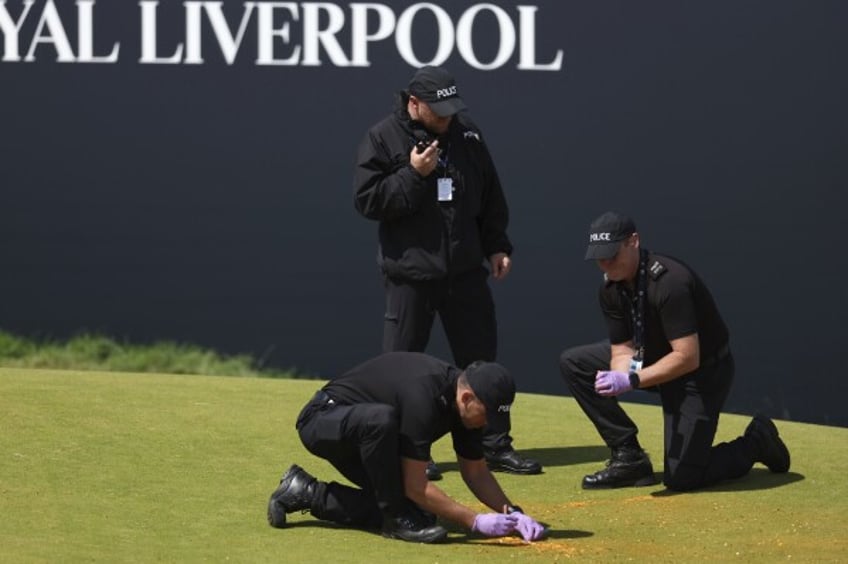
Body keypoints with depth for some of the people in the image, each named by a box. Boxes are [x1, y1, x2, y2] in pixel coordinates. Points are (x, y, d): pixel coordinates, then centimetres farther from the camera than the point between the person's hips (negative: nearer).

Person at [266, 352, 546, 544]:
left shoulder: (465, 402, -7)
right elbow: (415, 486, -31)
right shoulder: (422, 397, -34)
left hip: (360, 434, 9)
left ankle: (306, 493, 11)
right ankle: (397, 520, -22)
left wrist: (512, 512, -11)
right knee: (381, 418, -41)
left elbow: (476, 472, 4)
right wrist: (475, 521, -32)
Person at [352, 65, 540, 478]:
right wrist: (413, 175, -19)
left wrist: (496, 246, 10)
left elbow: (490, 195, 16)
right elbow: (367, 201, -11)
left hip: (465, 272, 4)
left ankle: (495, 446, 16)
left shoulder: (467, 135, 8)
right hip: (409, 274, -4)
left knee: (480, 359, 8)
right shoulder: (382, 139, -6)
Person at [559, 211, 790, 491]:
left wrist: (631, 380, -39)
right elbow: (623, 349, -6)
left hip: (704, 371, -8)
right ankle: (629, 457, 1)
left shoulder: (668, 281, -32)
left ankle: (757, 441, 13)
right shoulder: (611, 287, -6)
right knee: (574, 362, -2)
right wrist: (618, 378, -29)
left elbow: (688, 358, -34)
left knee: (681, 477, -15)